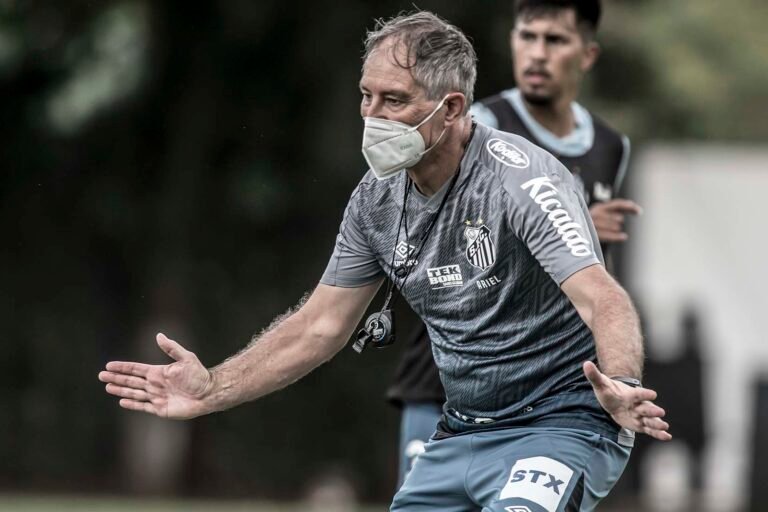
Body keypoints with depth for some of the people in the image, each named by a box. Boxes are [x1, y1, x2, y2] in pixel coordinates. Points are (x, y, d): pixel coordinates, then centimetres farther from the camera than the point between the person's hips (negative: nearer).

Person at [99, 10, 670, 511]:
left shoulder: (520, 178, -20)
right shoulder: (377, 200, 2)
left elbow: (602, 301, -32)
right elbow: (320, 326, 12)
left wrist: (621, 390, -51)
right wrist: (212, 390, 5)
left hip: (562, 426, -7)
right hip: (462, 436, 7)